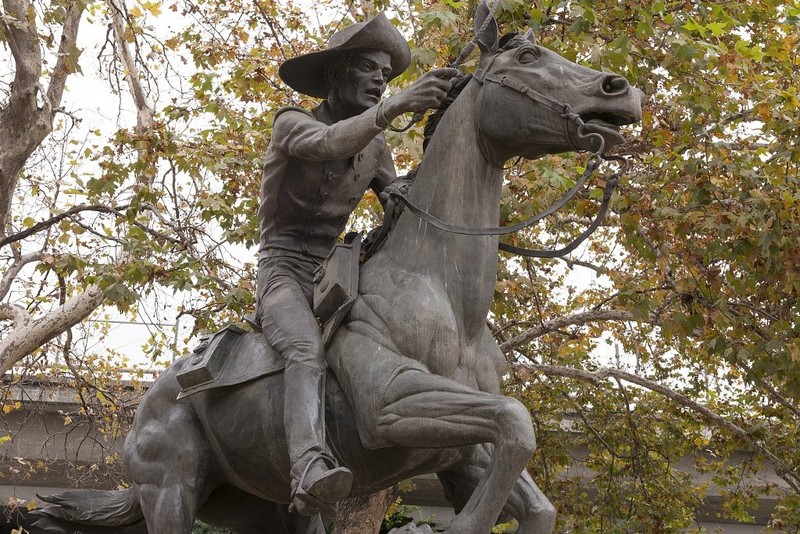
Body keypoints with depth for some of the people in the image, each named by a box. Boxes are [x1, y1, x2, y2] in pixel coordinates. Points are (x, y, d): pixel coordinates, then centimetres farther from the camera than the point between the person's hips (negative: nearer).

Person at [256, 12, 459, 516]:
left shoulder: (376, 148, 12)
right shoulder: (292, 122, -8)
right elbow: (330, 143, -31)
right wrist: (397, 104, -45)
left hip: (334, 276, 9)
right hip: (285, 274, -9)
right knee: (309, 352, -38)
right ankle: (311, 472, -60)